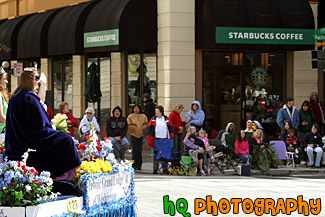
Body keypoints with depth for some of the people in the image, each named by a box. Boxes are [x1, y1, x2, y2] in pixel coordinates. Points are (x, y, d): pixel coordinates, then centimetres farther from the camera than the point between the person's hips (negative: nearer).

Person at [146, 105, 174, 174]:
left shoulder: (166, 119, 8)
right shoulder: (153, 119, 3)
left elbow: (171, 127, 14)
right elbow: (149, 128, 2)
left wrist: (171, 136, 5)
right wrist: (149, 138, -5)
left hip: (164, 139, 1)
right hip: (155, 139, -1)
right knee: (154, 155, 1)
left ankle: (165, 169, 7)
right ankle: (155, 169, 9)